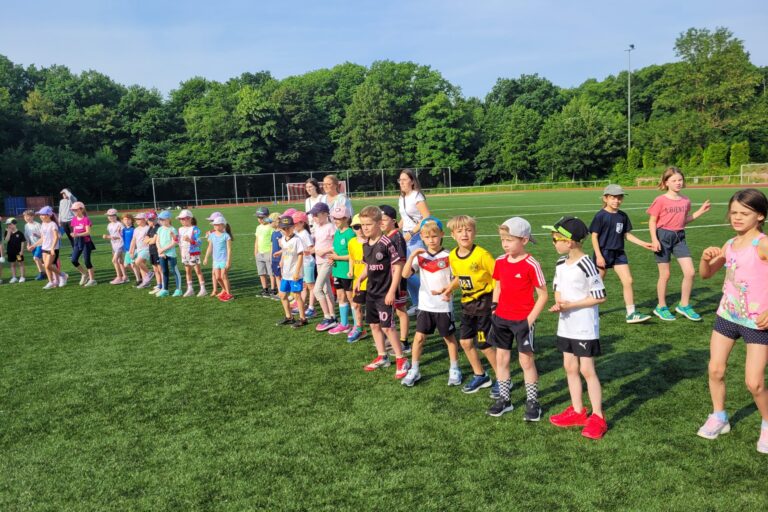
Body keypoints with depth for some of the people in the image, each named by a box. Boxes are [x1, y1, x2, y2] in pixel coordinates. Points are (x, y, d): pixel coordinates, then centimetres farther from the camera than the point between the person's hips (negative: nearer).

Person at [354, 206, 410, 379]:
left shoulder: (386, 243, -17)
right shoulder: (366, 245, 5)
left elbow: (398, 267, -16)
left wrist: (392, 291, -17)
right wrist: (359, 279, 0)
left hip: (385, 293, -8)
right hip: (371, 292, 8)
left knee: (387, 327, -6)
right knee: (374, 325, 14)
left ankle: (401, 360, 8)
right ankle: (382, 357, 28)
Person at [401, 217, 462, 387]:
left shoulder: (448, 256, -7)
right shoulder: (420, 256, 0)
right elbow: (405, 274, -11)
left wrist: (446, 289, -20)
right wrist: (412, 255, -21)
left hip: (444, 306, -2)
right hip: (425, 305, 2)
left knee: (449, 337, 11)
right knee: (419, 337, 3)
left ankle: (454, 369, 27)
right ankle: (414, 370, 15)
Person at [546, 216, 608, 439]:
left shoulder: (586, 265, -19)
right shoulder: (560, 264, 4)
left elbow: (600, 296, -17)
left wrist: (571, 305, -20)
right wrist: (558, 303, -6)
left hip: (585, 327, -8)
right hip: (566, 325, 8)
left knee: (587, 370, -1)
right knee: (570, 367, 14)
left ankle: (597, 417, 12)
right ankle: (578, 411, 27)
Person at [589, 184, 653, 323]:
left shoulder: (623, 216, 5)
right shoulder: (600, 216, -11)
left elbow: (627, 235, 13)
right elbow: (594, 236, -11)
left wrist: (643, 244, 5)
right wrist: (598, 256, -16)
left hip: (619, 253, 5)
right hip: (603, 253, -5)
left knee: (628, 281, -3)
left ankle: (631, 313, 1)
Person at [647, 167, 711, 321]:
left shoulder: (686, 201, 6)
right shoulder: (660, 200, -10)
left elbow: (684, 220, 18)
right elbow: (652, 221, -7)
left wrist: (700, 211, 9)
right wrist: (654, 239, -16)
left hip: (679, 237, 5)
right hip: (663, 236, -5)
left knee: (690, 272, -2)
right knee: (665, 275, 3)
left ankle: (684, 305, 15)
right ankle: (661, 307, 20)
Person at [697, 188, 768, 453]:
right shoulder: (729, 245, 3)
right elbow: (706, 274, 13)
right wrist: (706, 258, -7)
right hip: (726, 316, 6)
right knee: (715, 370, 10)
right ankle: (718, 418, 30)